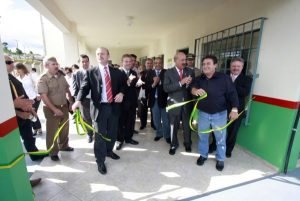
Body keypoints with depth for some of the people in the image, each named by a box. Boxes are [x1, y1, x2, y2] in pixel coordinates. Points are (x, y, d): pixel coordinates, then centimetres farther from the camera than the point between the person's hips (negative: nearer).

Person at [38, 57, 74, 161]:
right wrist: (54, 109, -24)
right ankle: (53, 152, 23)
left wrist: (71, 102, 8)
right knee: (52, 131, 6)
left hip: (64, 106, 6)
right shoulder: (43, 79, -13)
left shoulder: (61, 76, 5)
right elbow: (44, 96, -20)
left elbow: (67, 90, 13)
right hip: (51, 109, -6)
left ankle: (63, 145, 39)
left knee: (64, 128, 18)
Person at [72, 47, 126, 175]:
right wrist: (78, 100, -24)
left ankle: (109, 151, 43)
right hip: (100, 107, -3)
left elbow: (123, 84, 13)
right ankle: (100, 161, 22)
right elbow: (84, 88, -6)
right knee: (100, 135, 5)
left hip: (114, 106, 3)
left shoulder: (116, 72, 8)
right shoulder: (91, 72, 1)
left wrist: (121, 93, -8)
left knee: (112, 132, 17)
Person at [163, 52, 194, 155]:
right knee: (174, 126, 13)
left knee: (187, 125, 17)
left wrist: (189, 84, -22)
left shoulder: (190, 72, 1)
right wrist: (181, 83, -26)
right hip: (174, 103, -2)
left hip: (187, 103, 2)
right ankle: (173, 145, 34)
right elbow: (166, 88, -17)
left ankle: (187, 143, 40)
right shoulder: (169, 72, -5)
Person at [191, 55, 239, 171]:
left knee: (220, 138, 12)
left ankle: (220, 159, 33)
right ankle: (203, 155, 37)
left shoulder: (224, 78, -10)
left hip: (219, 114, -2)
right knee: (202, 136, 15)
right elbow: (193, 88, -11)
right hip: (203, 113, 3)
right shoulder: (200, 79, 1)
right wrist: (196, 91, -35)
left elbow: (232, 93, -9)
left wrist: (234, 109, -14)